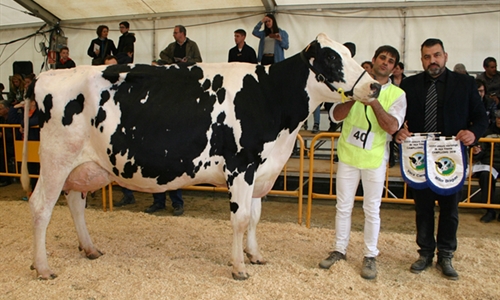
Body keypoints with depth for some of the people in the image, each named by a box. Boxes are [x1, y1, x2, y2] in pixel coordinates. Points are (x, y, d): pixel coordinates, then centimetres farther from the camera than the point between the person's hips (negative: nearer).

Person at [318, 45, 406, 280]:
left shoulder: (397, 95, -2)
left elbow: (392, 126, -17)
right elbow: (336, 115, -6)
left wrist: (373, 101, -22)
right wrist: (355, 97, -20)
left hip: (374, 159, -1)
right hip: (347, 155, 2)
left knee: (372, 209, 8)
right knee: (343, 206, 11)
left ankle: (370, 256, 23)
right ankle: (339, 250, 27)